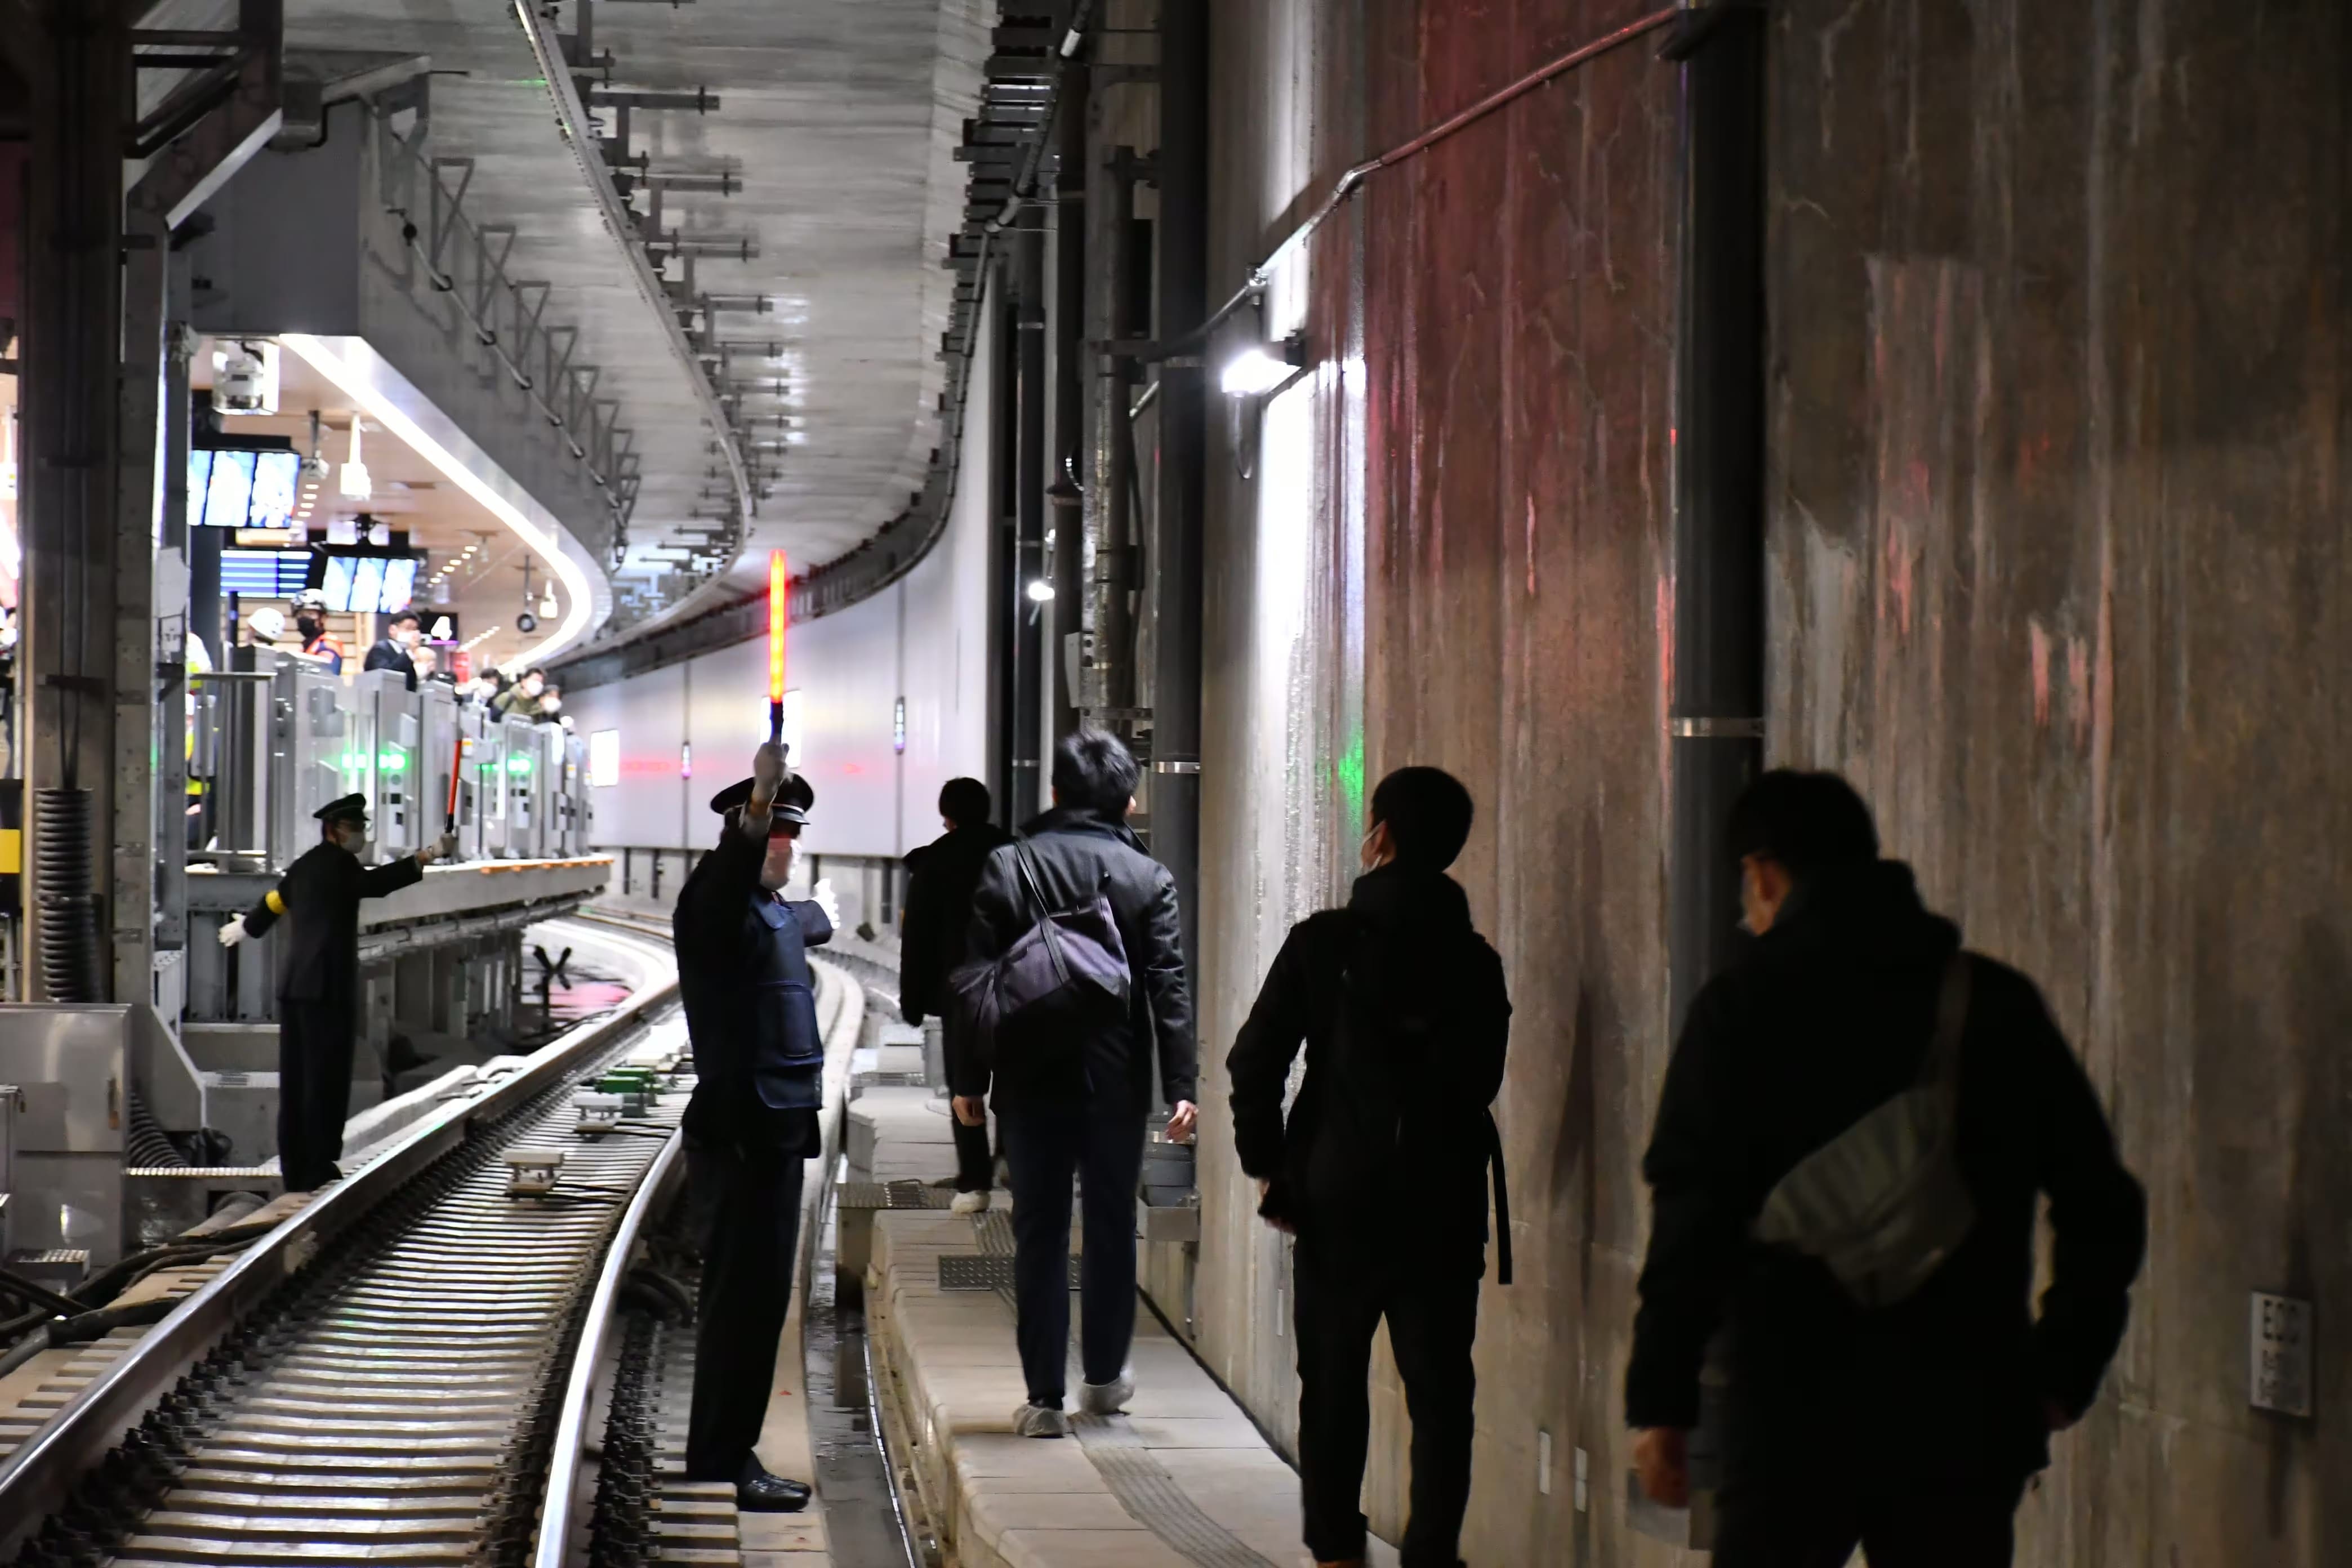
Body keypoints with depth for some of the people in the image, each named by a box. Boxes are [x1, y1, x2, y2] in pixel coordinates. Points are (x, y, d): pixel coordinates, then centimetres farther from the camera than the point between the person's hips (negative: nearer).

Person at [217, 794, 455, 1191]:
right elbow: (376, 883, -28)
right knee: (326, 1080, -7)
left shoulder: (305, 867, 19)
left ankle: (296, 1172, 15)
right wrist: (427, 856, -35)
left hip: (294, 987, 10)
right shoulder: (336, 864, -8)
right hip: (327, 989, -10)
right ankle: (317, 1172, -8)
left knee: (297, 1081, 11)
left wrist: (245, 927, 58)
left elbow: (275, 900, 37)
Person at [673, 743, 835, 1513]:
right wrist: (760, 803, -51)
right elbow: (729, 872, -36)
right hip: (737, 1131, -10)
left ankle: (728, 1455, 19)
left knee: (759, 1297, 13)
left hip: (777, 1129, 10)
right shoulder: (717, 905, -11)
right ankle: (720, 1464, -8)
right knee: (742, 1297, -10)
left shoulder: (778, 916, 18)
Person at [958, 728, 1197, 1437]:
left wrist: (969, 1080, 3)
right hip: (1116, 1085, 0)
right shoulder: (1148, 878, -2)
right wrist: (1181, 1085, -4)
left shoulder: (1007, 869, -2)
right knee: (1112, 1228, 16)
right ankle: (1105, 1376, 27)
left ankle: (1044, 1397, 3)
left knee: (1039, 1234, 4)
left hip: (1032, 1084, 0)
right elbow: (1169, 988, -5)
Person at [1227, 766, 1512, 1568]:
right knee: (1440, 1388, 4)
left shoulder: (1323, 942, -7)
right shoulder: (1475, 959, 1)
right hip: (1445, 1201, 1)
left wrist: (1267, 1165, 2)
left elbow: (1255, 1060, -8)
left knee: (1333, 1382, 11)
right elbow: (1483, 1079, 3)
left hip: (1340, 1199, -1)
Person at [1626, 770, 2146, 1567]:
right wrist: (2063, 1371, 15)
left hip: (1795, 1409, -3)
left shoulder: (1746, 1003, -4)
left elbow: (1694, 1213, -10)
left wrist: (1660, 1399, -6)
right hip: (1966, 1414, 3)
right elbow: (2103, 1207, 7)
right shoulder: (1996, 1001, 8)